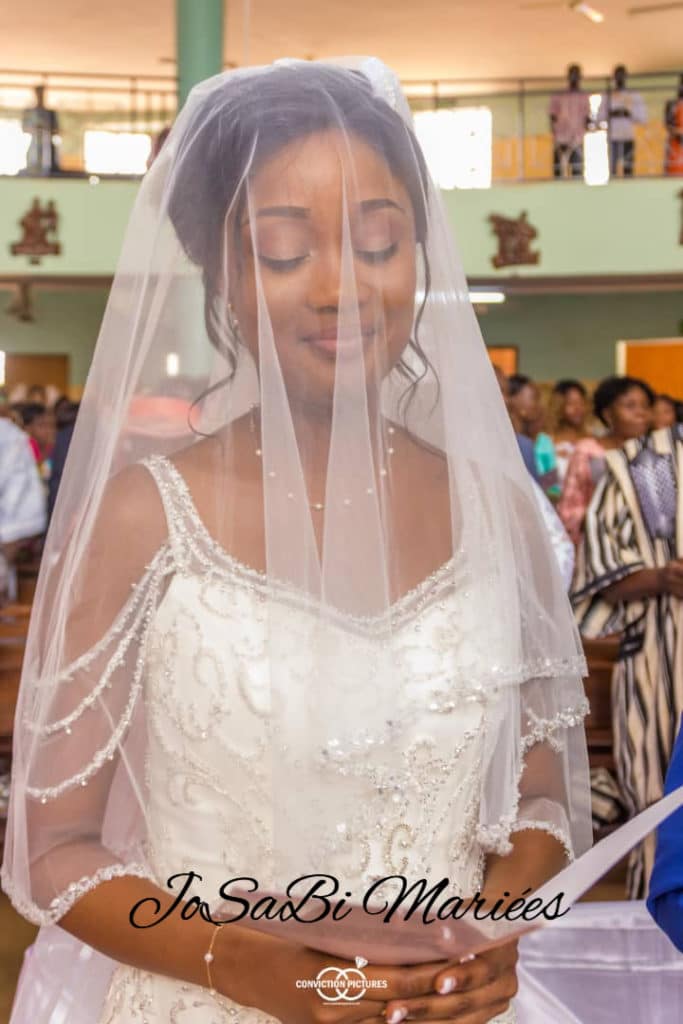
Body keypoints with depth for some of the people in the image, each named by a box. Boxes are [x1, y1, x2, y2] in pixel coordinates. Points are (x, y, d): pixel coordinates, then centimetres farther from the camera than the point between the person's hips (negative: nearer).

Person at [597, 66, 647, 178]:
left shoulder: (635, 96, 8)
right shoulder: (607, 96, 10)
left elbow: (643, 118, 3)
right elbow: (599, 118, 7)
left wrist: (629, 114, -12)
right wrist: (611, 114, -11)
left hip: (629, 138, 0)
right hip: (612, 139, 0)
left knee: (628, 169, -2)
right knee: (612, 169, -7)